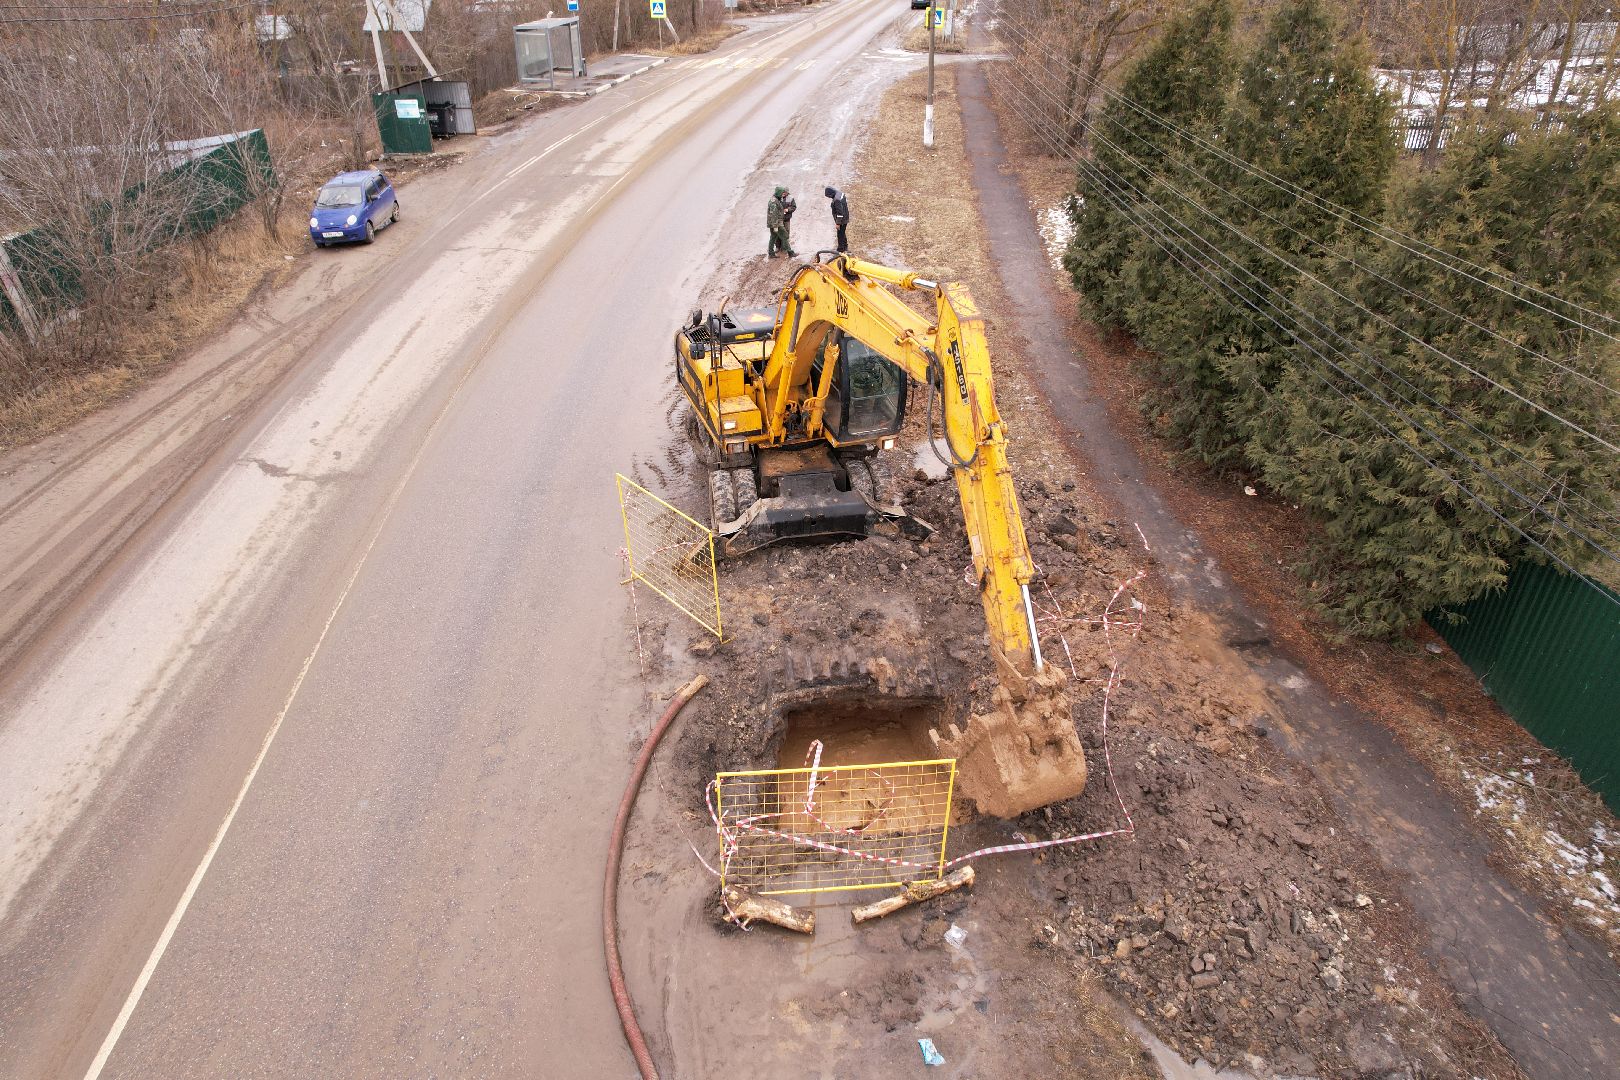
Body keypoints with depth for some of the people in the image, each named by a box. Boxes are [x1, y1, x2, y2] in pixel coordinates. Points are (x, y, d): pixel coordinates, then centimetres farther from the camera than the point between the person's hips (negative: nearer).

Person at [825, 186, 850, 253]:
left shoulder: (837, 199, -29)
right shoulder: (841, 193, 2)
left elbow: (840, 212, -28)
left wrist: (838, 223, -21)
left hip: (841, 220, -10)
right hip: (845, 218, 10)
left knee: (840, 235, 2)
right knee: (843, 233, 24)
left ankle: (841, 249, 12)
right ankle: (845, 247, 38)